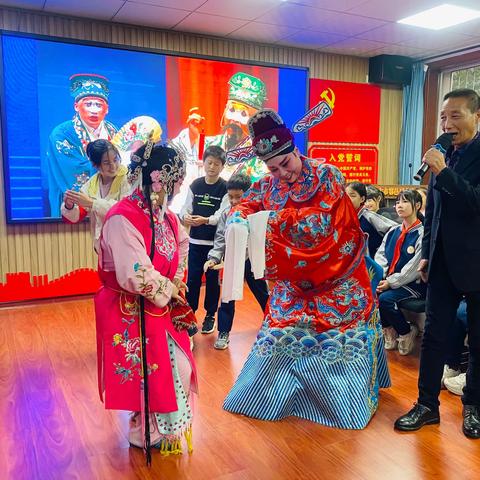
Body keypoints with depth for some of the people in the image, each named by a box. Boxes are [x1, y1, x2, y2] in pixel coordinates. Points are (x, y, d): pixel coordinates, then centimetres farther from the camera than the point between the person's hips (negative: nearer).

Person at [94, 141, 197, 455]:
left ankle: (170, 429, 38)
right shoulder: (122, 219, -26)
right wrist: (170, 290, -14)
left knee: (178, 367, 14)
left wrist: (176, 283, 4)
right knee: (148, 375, 6)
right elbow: (136, 276, -31)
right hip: (132, 312, -8)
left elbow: (182, 244, 19)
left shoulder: (165, 216, 1)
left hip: (162, 306, 8)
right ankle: (147, 435, 32)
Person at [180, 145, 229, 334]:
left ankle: (210, 315, 25)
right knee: (192, 278, 6)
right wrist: (185, 216, -19)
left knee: (212, 279, 9)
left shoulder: (225, 188, -6)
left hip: (216, 241, -2)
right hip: (195, 240, 3)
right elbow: (186, 207, 3)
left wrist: (206, 220, -28)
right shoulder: (195, 185, 4)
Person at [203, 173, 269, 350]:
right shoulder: (226, 214, -5)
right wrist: (214, 258, -15)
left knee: (262, 294, 18)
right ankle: (223, 332, 20)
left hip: (252, 259, -1)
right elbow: (220, 239, -4)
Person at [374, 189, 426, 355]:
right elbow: (381, 255, 7)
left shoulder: (422, 234, -11)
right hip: (390, 280, 7)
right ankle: (389, 330, 6)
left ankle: (407, 333, 0)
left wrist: (391, 282, -18)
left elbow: (414, 268, -17)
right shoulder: (393, 231, 11)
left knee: (385, 298, -29)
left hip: (414, 284, -6)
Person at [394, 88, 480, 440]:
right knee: (434, 334, 8)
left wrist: (443, 172, -25)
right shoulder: (444, 155, 8)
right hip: (443, 262, 5)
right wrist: (427, 254, 14)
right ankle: (427, 405, 19)